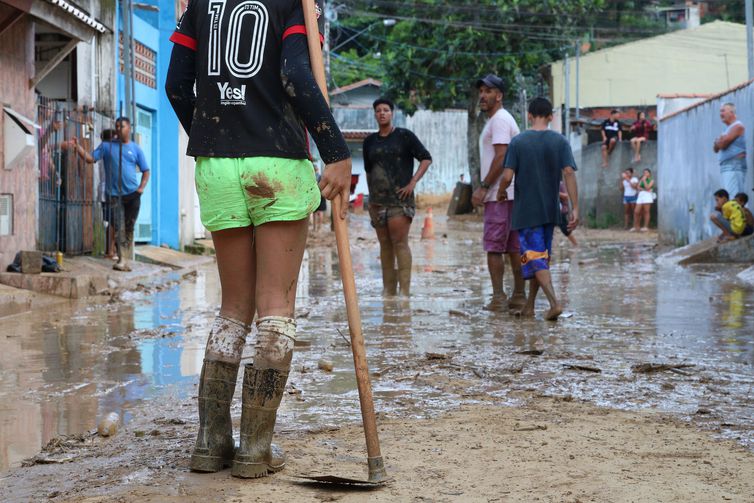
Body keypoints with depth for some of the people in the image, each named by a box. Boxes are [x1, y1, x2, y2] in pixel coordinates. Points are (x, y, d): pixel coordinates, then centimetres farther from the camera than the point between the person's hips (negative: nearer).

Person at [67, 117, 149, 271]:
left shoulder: (136, 149, 7)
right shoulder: (107, 145, 5)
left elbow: (145, 171, 9)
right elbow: (90, 158, -1)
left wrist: (141, 187, -5)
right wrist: (78, 147, -15)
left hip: (132, 194, 1)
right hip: (114, 194, -1)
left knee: (129, 227, 6)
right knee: (117, 227, -9)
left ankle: (126, 260, 13)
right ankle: (122, 259, -10)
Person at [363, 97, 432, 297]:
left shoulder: (404, 136, 2)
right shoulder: (370, 141, 14)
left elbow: (426, 158, 0)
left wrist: (413, 182, -9)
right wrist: (370, 195, 15)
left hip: (400, 197, -5)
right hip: (378, 200, 5)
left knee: (400, 242, -12)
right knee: (385, 244, 5)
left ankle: (405, 289, -13)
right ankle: (388, 290, 8)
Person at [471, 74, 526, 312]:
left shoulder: (500, 120, -11)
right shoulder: (495, 120, 21)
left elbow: (501, 158, -20)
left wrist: (483, 187, -19)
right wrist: (485, 189, 20)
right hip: (508, 194, 10)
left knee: (493, 247, -8)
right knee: (513, 247, 10)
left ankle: (498, 297, -8)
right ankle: (519, 296, 13)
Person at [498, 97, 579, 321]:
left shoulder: (518, 142, -6)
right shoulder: (560, 141, 0)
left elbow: (507, 176, -11)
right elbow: (569, 173, -9)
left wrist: (501, 193, 10)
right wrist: (575, 208, -9)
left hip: (526, 211, -4)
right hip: (550, 210, 4)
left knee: (535, 258, -5)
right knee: (541, 256, 15)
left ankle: (555, 302, -21)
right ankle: (529, 306, 22)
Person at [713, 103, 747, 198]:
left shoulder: (737, 126, -8)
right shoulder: (727, 129, 22)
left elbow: (722, 144, -16)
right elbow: (716, 148, 18)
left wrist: (718, 141, 7)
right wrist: (719, 141, -3)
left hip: (734, 166, -10)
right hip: (725, 167, 10)